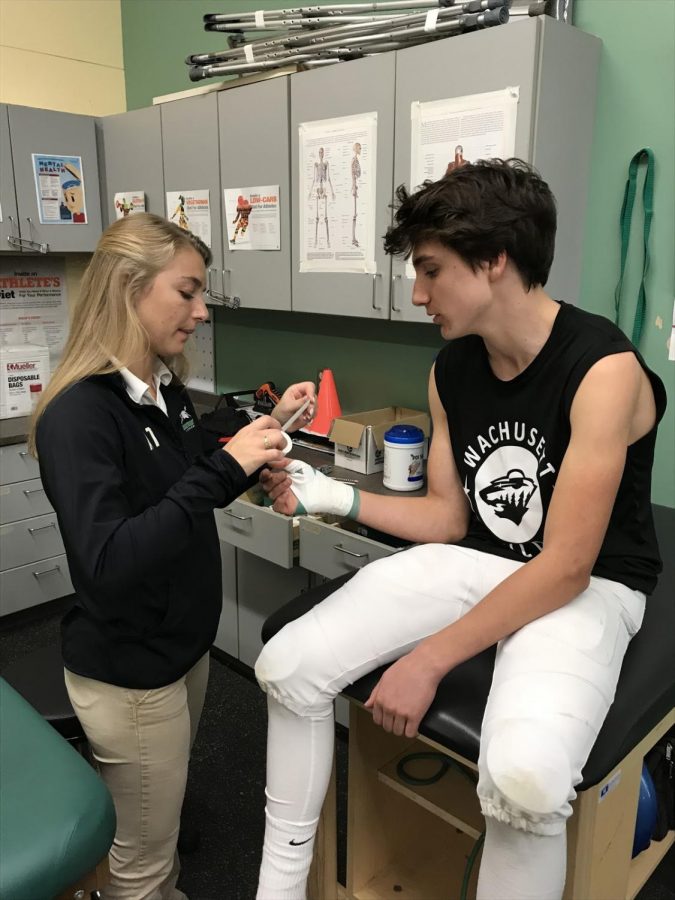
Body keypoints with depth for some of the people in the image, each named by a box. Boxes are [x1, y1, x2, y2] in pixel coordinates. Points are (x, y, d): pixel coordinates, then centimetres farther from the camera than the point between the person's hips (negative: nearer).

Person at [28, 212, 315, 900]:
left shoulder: (167, 388, -1)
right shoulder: (79, 414, -25)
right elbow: (106, 567, -33)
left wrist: (268, 429, -2)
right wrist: (224, 467, -37)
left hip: (183, 645, 8)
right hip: (126, 672, -8)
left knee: (162, 834, 30)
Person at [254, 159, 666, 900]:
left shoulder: (604, 370, -22)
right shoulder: (450, 370, 0)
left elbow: (565, 567, -22)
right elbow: (449, 518, 6)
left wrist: (429, 660, -22)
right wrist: (334, 497, -7)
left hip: (586, 588, -5)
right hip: (474, 561, 6)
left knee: (522, 779, -35)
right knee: (288, 665, -7)